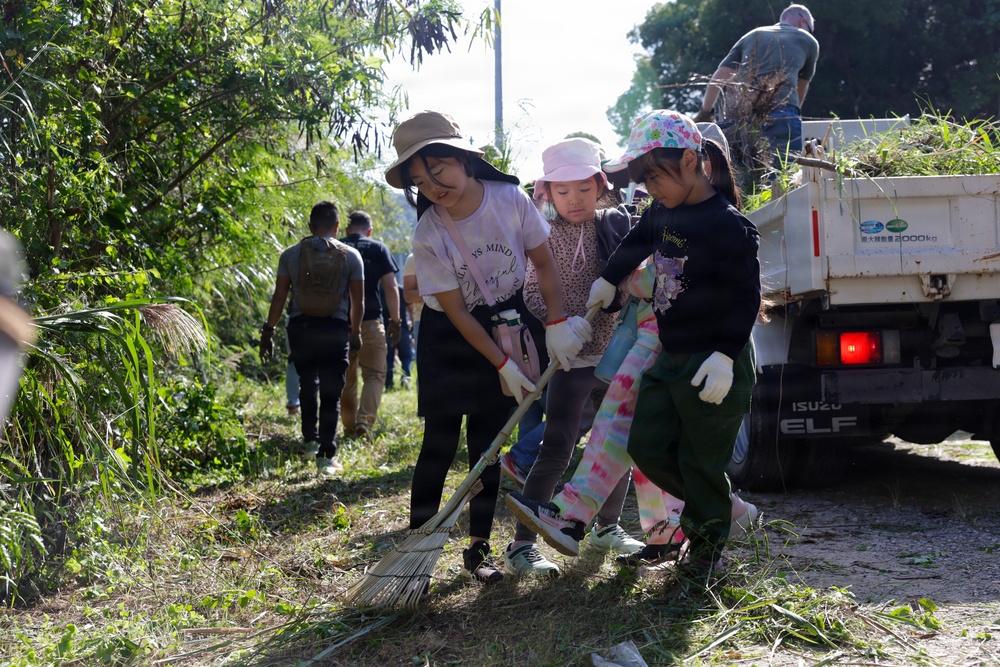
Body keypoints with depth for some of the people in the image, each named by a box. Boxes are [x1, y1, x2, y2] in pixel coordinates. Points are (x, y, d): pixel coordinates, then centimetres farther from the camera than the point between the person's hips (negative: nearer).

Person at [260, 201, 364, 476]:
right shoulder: (351, 255, 2)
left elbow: (279, 296, 1)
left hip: (300, 327, 1)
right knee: (331, 393, 2)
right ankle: (326, 456, 0)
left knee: (308, 383, 22)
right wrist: (355, 332, 16)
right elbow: (358, 300, 3)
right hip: (335, 329, -1)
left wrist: (268, 330, 8)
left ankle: (310, 440, 24)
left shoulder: (291, 254, 3)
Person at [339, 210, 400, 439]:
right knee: (374, 374, 3)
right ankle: (364, 421, -16)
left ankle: (349, 427, 15)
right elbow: (390, 286, -4)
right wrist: (395, 321, 1)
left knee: (346, 378, 12)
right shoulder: (378, 248, 2)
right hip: (370, 321, -2)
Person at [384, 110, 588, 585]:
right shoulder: (429, 235, -20)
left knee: (487, 444, 3)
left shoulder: (510, 199, -16)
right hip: (449, 338, -2)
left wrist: (557, 323, -13)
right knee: (440, 443, -5)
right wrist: (504, 366, -17)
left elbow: (543, 263, -4)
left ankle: (479, 549, 10)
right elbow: (457, 312, -16)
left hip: (506, 323, 2)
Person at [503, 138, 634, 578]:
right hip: (570, 360, -5)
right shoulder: (546, 236, -4)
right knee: (556, 453, -9)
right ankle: (521, 545, -5)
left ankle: (607, 527, 33)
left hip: (615, 355, 5)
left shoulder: (617, 226, 5)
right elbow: (532, 293, -9)